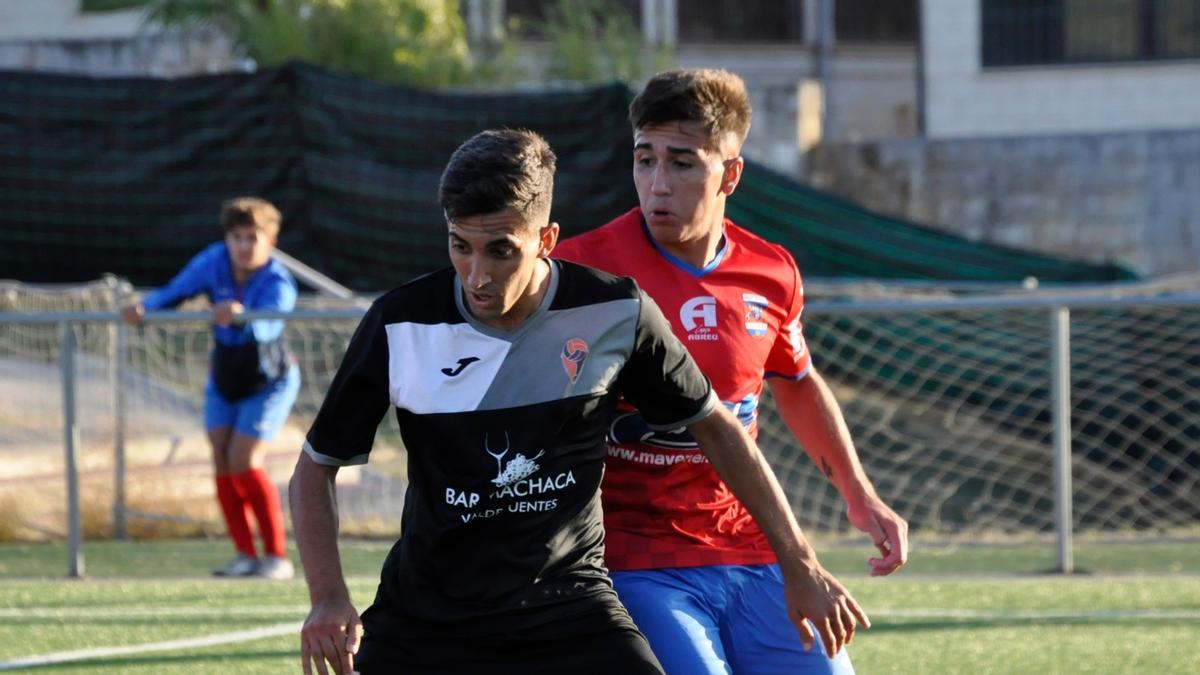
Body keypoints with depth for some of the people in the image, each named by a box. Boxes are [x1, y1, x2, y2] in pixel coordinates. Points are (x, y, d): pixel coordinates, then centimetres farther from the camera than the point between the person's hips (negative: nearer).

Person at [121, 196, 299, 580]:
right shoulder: (214, 262, -15)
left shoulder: (278, 284, -28)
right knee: (222, 462, -2)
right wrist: (144, 308, -30)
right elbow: (176, 292, -10)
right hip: (225, 379, 5)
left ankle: (277, 556, -7)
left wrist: (240, 316, -67)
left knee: (244, 462, -16)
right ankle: (245, 556, 4)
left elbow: (266, 328, -46)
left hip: (269, 382, -5)